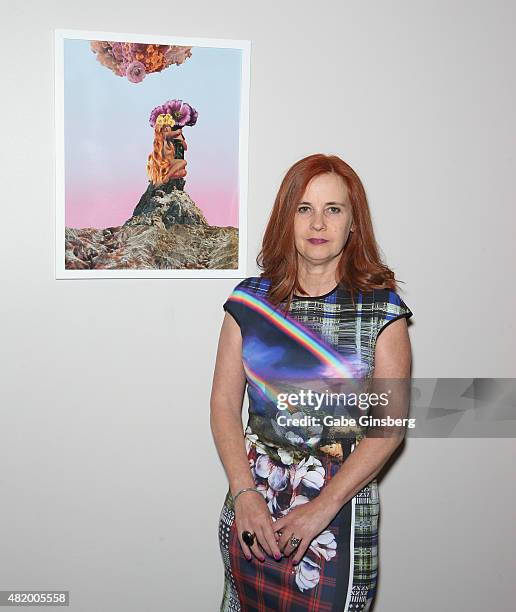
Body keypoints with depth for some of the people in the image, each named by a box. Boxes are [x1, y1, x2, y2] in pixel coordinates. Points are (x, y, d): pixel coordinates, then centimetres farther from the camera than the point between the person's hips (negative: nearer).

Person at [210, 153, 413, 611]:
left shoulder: (381, 307, -6)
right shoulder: (250, 298, 0)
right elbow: (224, 403, -1)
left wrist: (322, 507, -15)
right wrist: (244, 495, -11)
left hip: (342, 509, -2)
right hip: (251, 502, 2)